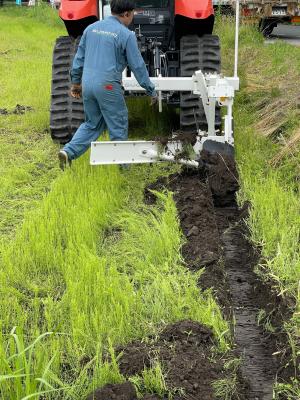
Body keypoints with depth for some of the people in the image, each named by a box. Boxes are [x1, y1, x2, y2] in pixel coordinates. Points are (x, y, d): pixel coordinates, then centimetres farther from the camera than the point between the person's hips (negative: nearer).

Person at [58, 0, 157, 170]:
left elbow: (79, 57, 15)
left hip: (87, 84, 6)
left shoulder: (91, 28, 10)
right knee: (118, 128, 8)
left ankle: (69, 152, 5)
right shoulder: (126, 35, -7)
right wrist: (152, 91, 3)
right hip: (108, 86, -6)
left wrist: (75, 82, 26)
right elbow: (138, 66, -5)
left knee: (92, 124, 21)